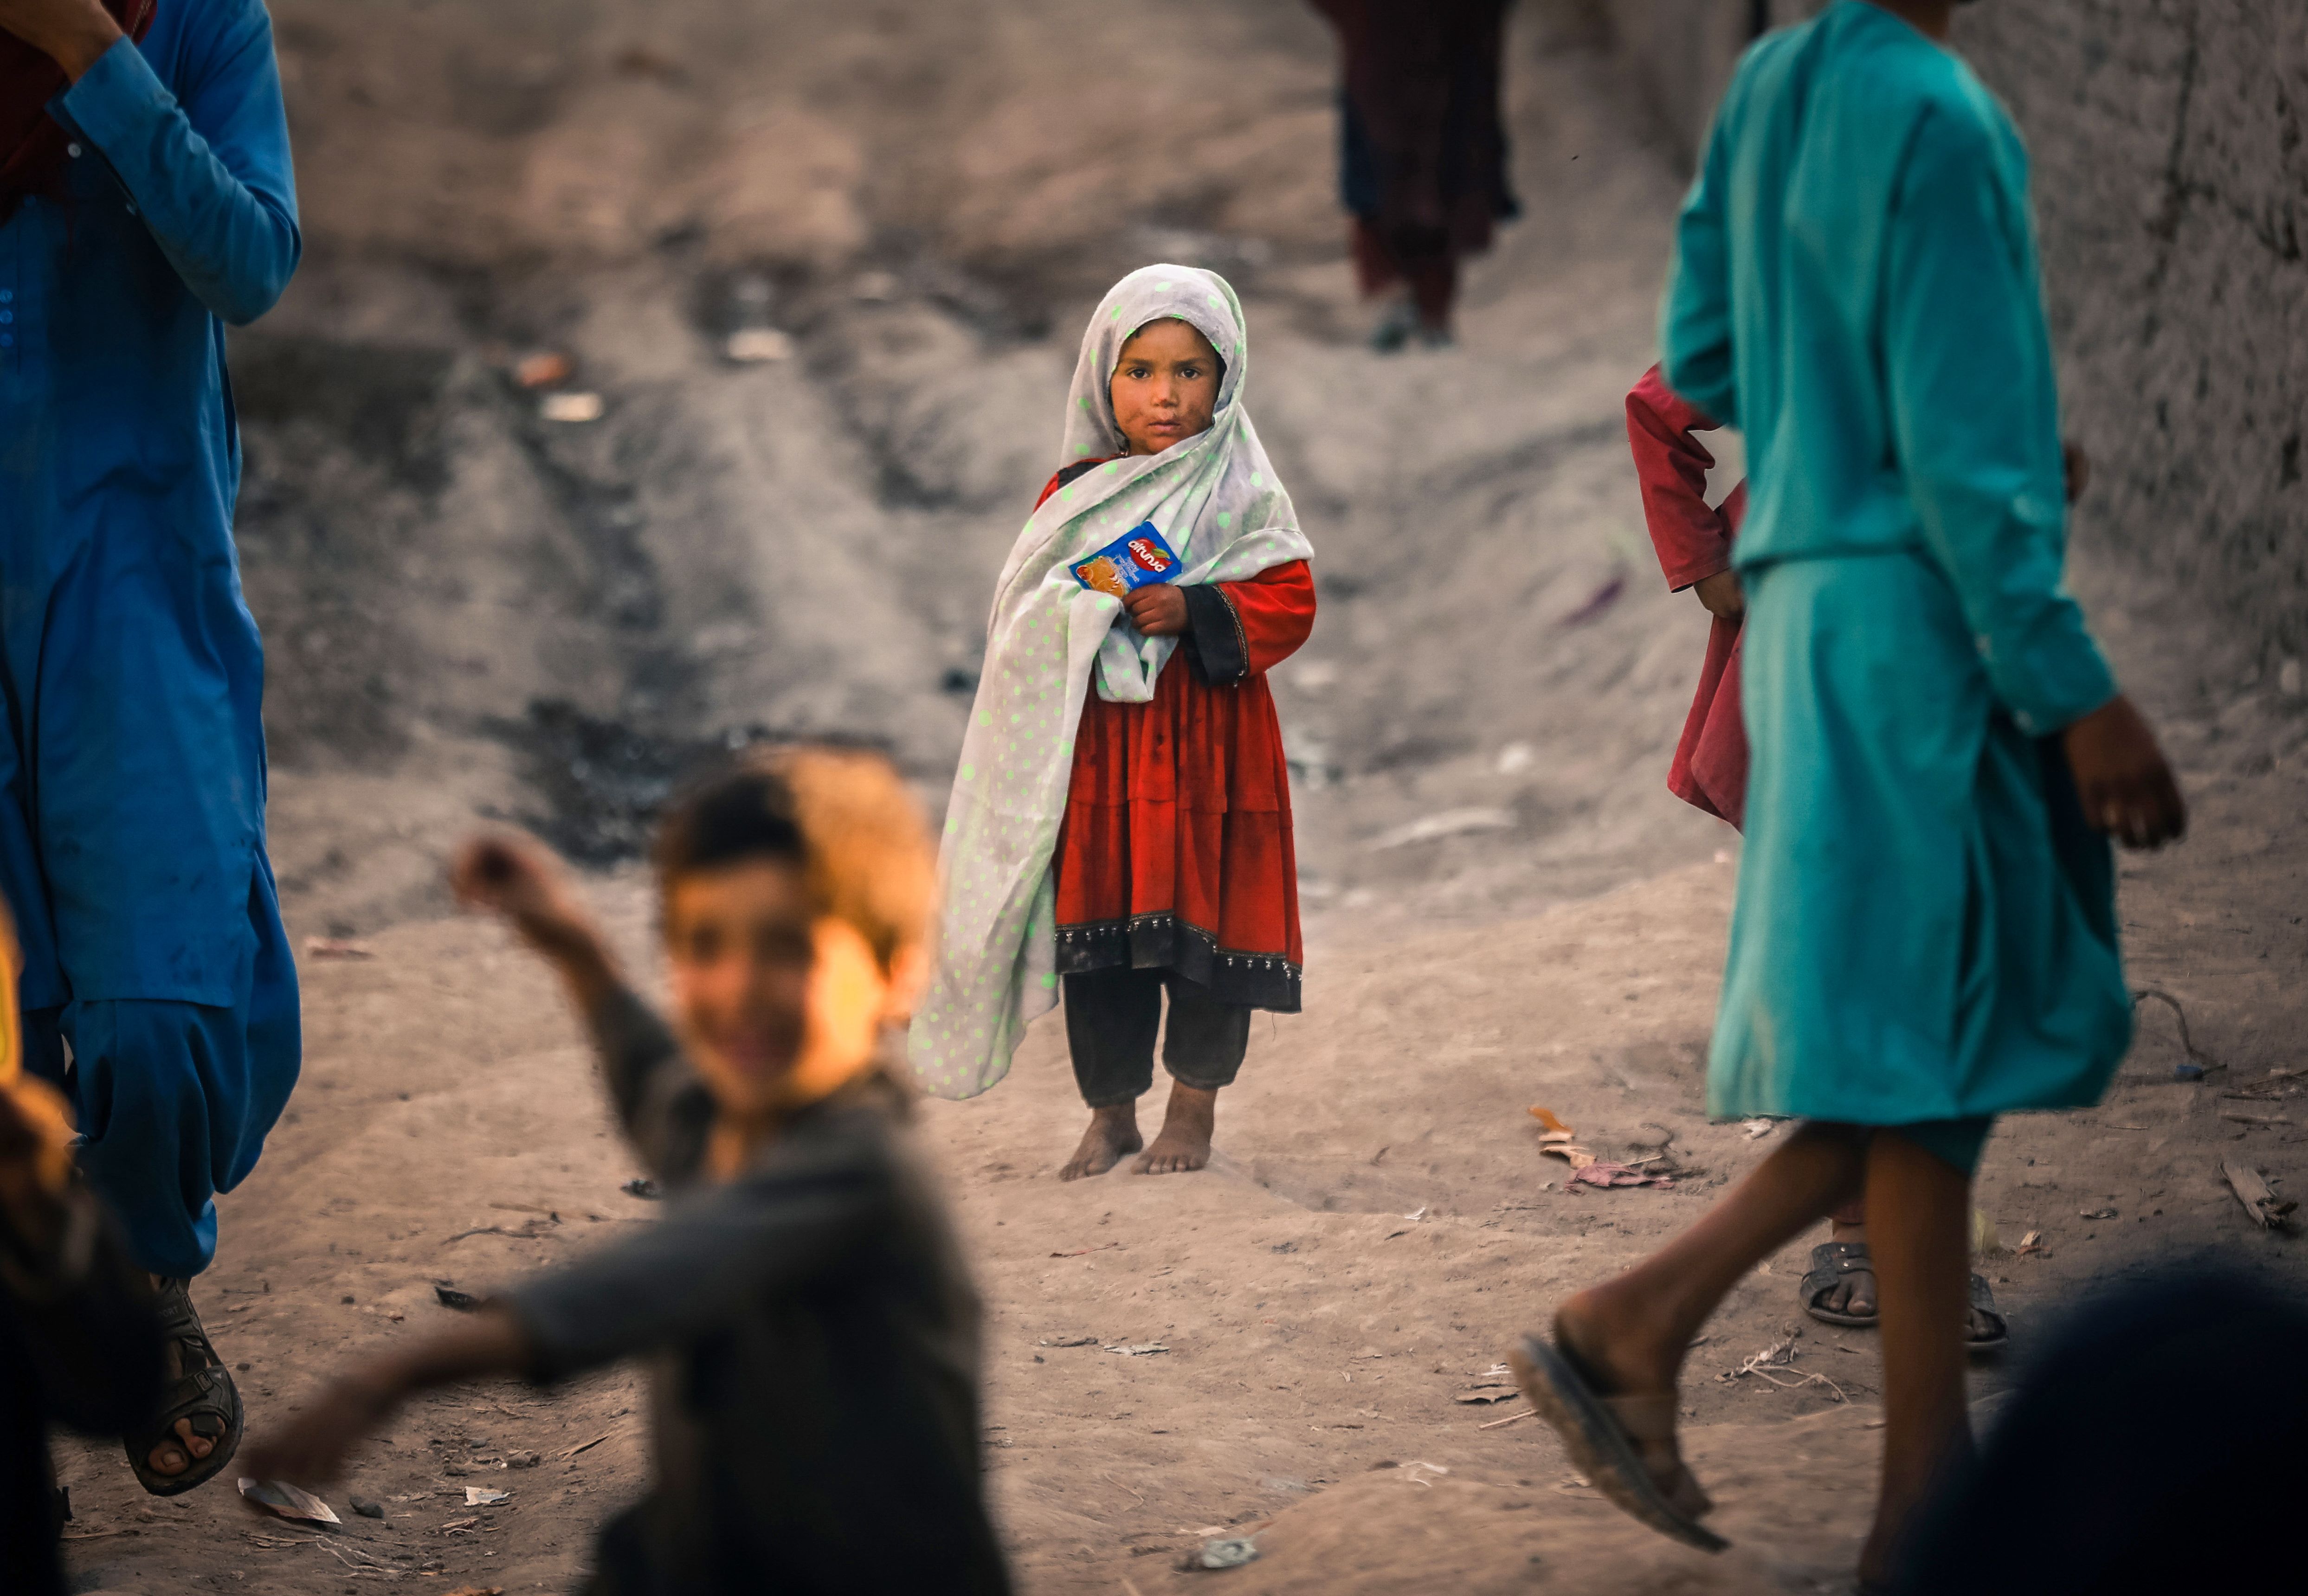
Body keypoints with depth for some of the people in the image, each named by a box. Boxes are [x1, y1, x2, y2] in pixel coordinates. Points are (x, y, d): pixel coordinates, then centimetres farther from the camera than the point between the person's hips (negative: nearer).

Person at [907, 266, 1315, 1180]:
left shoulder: (1242, 497, -1)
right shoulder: (1074, 495, 8)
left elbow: (1289, 602, -6)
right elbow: (1020, 617, 13)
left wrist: (1194, 610, -19)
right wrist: (1069, 615, -9)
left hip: (1205, 744, -2)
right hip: (1092, 747, 3)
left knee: (1204, 919, 1)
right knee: (1096, 930, 5)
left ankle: (1194, 1110, 17)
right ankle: (1111, 1112, 18)